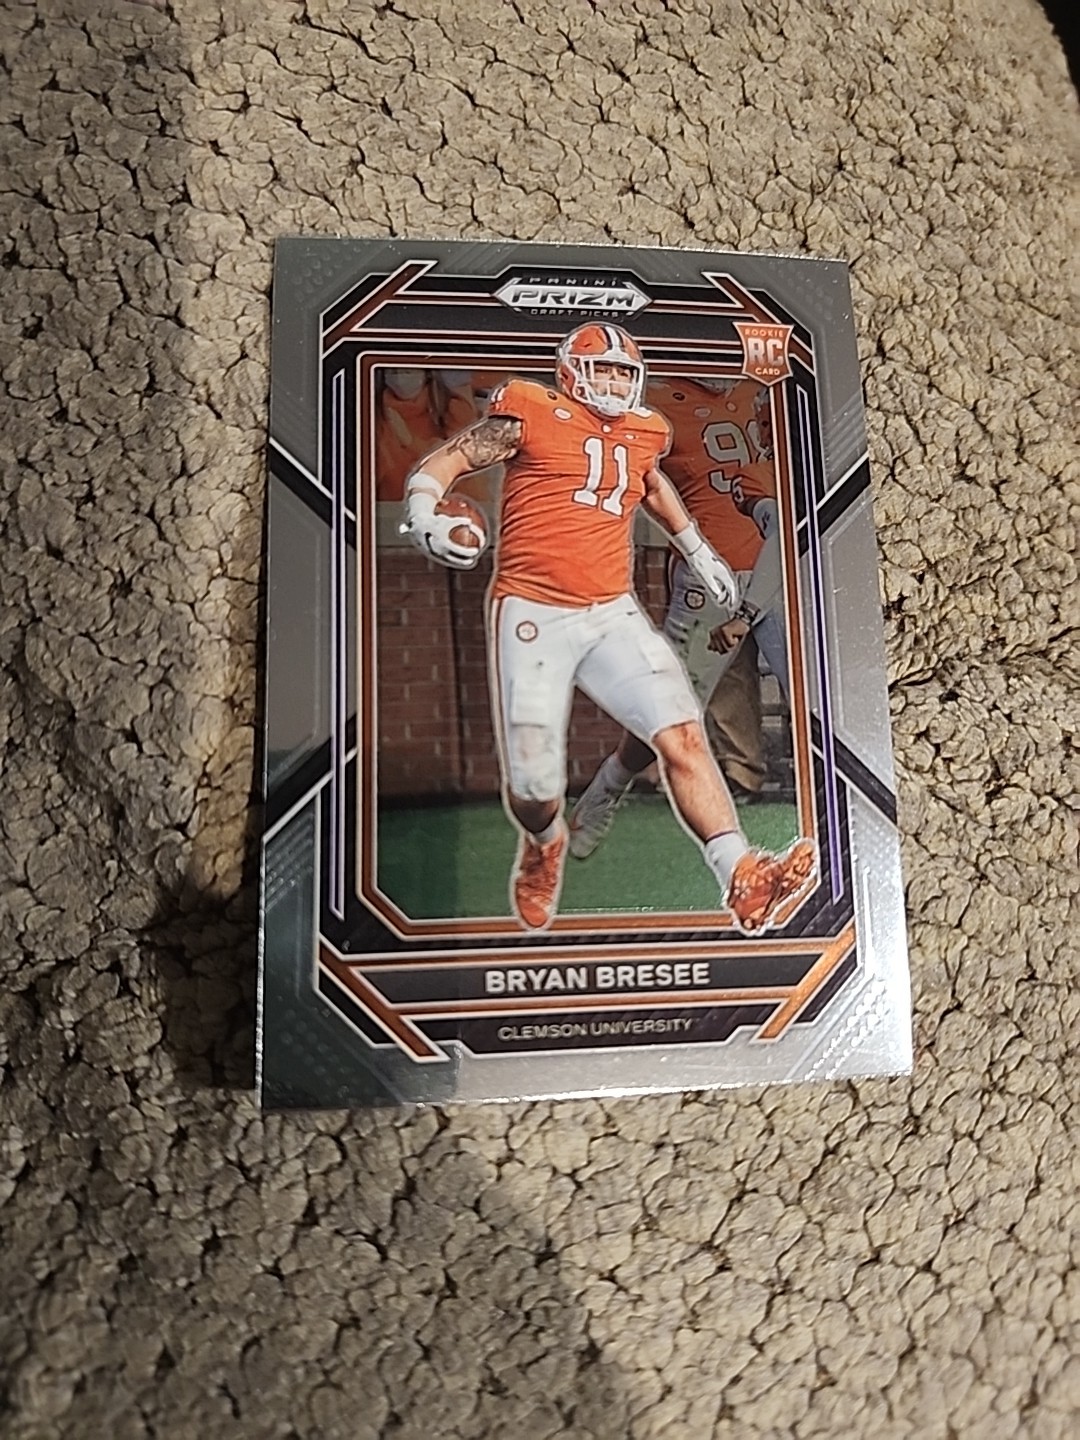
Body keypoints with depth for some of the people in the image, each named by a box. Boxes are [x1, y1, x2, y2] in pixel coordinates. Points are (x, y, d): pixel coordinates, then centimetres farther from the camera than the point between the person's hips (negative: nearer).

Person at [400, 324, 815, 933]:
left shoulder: (642, 434, 17)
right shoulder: (531, 414, 1)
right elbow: (441, 465, 2)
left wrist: (698, 550, 43)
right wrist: (423, 514, -19)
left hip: (613, 614, 5)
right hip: (533, 614, -4)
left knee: (683, 733, -13)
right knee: (533, 787, -2)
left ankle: (742, 878, -11)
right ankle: (543, 845, 35)